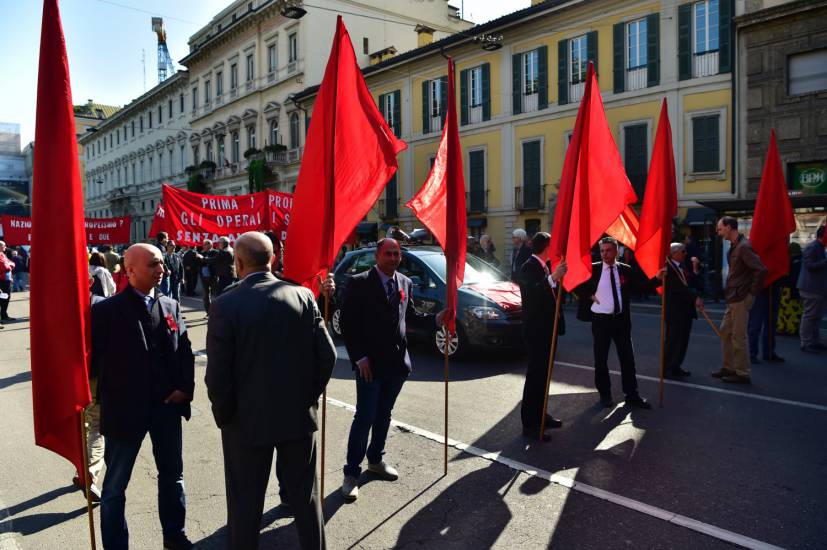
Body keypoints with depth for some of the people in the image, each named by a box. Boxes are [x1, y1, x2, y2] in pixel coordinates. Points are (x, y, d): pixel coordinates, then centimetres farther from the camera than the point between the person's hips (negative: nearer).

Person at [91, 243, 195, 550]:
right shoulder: (107, 311, -11)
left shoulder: (170, 305, 3)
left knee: (172, 474, 19)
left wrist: (185, 387, -5)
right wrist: (105, 397, -9)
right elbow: (92, 357, -9)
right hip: (124, 409, -5)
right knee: (115, 485, 11)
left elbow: (185, 350, 5)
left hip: (167, 405, 5)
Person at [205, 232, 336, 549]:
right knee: (305, 495, 18)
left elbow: (217, 373, -14)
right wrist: (308, 396, 8)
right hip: (299, 416, 3)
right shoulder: (303, 296, -6)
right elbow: (327, 355, -5)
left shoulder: (225, 305, -15)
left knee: (245, 503, 14)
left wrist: (224, 415, 2)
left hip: (248, 420, -2)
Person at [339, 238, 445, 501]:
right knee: (364, 417, 0)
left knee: (384, 414, 18)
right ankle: (352, 473, 13)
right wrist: (359, 357, -16)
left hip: (397, 361, 6)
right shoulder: (359, 283, -10)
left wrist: (434, 319, 1)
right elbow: (348, 322, -11)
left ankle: (375, 459, 36)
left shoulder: (405, 282, 7)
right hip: (370, 362, -5)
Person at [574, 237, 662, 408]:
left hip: (621, 319, 2)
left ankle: (632, 395, 19)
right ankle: (605, 394, 23)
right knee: (601, 359, 8)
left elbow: (638, 286, 5)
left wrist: (656, 278, -5)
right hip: (600, 319, -2)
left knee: (628, 357, 8)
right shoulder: (592, 269, -4)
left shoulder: (626, 269, 3)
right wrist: (589, 296, -10)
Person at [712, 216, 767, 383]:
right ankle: (728, 367, 25)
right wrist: (729, 291, 13)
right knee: (725, 331, 15)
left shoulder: (743, 247, -18)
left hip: (741, 299, -10)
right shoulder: (734, 246, 12)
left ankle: (742, 373, 8)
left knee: (738, 336, -2)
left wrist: (752, 291, -16)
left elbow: (761, 270, -25)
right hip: (733, 298, 10)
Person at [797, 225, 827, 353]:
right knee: (810, 316, -5)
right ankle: (806, 343, -1)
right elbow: (810, 265, -23)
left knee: (816, 316, 15)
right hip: (812, 288, -10)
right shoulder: (811, 248, -14)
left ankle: (815, 341, 22)